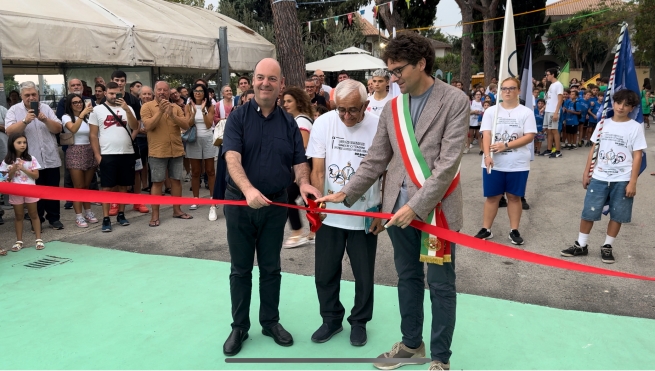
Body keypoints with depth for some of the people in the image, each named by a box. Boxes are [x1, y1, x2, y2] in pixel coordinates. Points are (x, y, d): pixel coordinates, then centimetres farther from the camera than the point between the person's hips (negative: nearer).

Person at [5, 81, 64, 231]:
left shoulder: (46, 108, 6)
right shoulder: (14, 110, 0)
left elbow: (58, 129, 0)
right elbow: (9, 131, -11)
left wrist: (45, 119, -16)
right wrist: (25, 121, -23)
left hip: (51, 159, 2)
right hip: (30, 160, -2)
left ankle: (54, 218, 20)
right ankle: (37, 220, 18)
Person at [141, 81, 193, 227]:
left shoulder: (176, 107, 8)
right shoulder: (147, 107, -1)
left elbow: (186, 125, -3)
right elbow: (148, 126, -14)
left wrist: (172, 115, -16)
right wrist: (160, 111, -19)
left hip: (177, 150, 4)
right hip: (157, 152, -3)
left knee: (176, 180, 10)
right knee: (157, 182, 1)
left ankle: (177, 210, 21)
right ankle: (155, 215, 7)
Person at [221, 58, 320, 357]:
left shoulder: (289, 123, 4)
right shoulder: (238, 117, -6)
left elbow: (299, 161, 3)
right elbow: (232, 158, -19)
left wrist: (303, 183, -19)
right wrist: (248, 189, -36)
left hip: (275, 204, 2)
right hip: (240, 203, -2)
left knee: (271, 267, 13)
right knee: (240, 268, 10)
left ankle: (271, 322, 30)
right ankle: (239, 327, 24)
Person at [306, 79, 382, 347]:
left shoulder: (379, 127, -12)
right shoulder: (323, 123, -8)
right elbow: (317, 170, -5)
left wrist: (383, 213, -3)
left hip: (365, 216, -1)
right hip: (330, 214, 2)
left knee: (363, 275, 12)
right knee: (325, 272, 12)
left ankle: (359, 322, 34)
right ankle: (331, 319, 34)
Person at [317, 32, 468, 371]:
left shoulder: (455, 101, -7)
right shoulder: (391, 108, 8)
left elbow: (448, 163, -15)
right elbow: (375, 160, 10)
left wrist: (417, 205, -20)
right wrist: (346, 193, 1)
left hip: (437, 208, -5)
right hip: (398, 206, 5)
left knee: (441, 285, 7)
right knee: (408, 277, 17)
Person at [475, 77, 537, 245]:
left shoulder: (526, 112, 0)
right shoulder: (491, 111, 2)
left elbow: (530, 136, -8)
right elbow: (486, 135, -7)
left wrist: (506, 145, -18)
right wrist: (487, 155, -23)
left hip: (518, 164, -1)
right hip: (494, 164, 1)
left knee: (514, 197, 9)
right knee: (492, 197, 8)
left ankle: (514, 231, 20)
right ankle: (486, 230, 17)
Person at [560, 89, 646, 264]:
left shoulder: (635, 128, -4)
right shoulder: (603, 124, 5)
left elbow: (637, 156, -5)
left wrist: (632, 182, -9)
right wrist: (586, 172, 7)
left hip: (622, 180, -2)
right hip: (599, 177, 2)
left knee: (617, 215, 7)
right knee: (588, 212, 3)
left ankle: (607, 247, 20)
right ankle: (581, 245, 15)